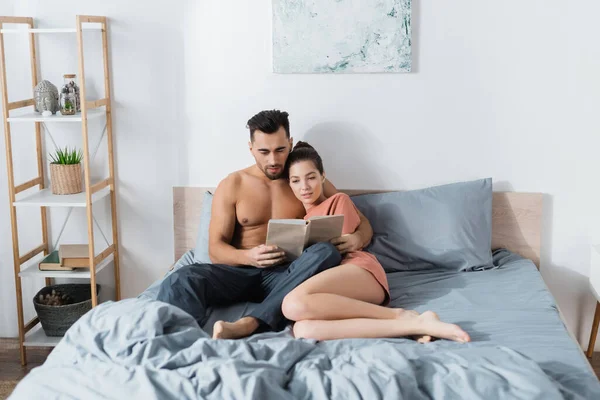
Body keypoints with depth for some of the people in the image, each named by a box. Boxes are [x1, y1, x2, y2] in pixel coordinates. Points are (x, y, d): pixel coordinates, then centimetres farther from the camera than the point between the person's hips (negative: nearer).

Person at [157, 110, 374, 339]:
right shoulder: (232, 186, 7)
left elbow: (362, 223, 13)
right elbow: (216, 247, 2)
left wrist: (357, 238, -14)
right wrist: (248, 257, -22)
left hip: (286, 276, 0)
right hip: (239, 272, 0)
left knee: (326, 252, -33)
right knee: (181, 280, -29)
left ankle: (248, 324, -45)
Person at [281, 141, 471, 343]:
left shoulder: (338, 200, 19)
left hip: (358, 269, -4)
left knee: (294, 304, -40)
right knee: (303, 329, -38)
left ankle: (400, 316, -29)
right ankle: (413, 325, -40)